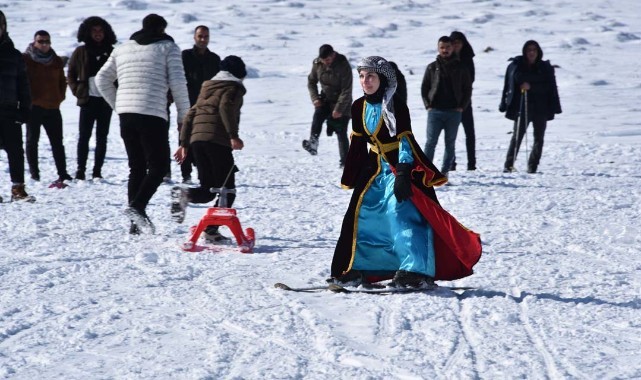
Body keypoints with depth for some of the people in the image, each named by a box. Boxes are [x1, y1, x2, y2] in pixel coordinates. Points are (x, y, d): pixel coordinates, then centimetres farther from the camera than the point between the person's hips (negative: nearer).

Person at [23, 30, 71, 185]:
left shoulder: (57, 61, 12)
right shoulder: (26, 59, -1)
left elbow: (62, 82, 21)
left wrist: (59, 97, 8)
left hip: (53, 108, 4)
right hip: (33, 107, -3)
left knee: (57, 142, 4)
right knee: (32, 140, 0)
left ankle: (62, 173, 5)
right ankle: (34, 172, 6)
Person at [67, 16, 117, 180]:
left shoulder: (111, 52, 7)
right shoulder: (81, 52, 4)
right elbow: (71, 74, 10)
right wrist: (77, 91, -1)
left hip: (106, 100, 1)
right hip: (88, 100, -1)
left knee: (102, 137, 4)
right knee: (84, 136, -1)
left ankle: (97, 171, 8)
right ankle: (80, 170, 2)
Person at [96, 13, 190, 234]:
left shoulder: (122, 49, 18)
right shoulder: (168, 47, 4)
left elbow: (102, 79, 18)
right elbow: (178, 82, -6)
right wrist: (183, 116, 1)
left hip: (126, 115, 5)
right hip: (153, 115, -5)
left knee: (136, 167, 11)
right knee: (159, 166, 0)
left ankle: (136, 224, 7)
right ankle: (137, 207, -22)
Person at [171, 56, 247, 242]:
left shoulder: (207, 87, 28)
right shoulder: (234, 87, 7)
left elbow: (191, 113, 22)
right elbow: (226, 107, -13)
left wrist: (184, 143, 22)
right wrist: (233, 135, -19)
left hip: (196, 140, 6)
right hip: (218, 140, -6)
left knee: (207, 190, 10)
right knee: (227, 189, 0)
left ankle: (185, 194, -20)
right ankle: (211, 229, -14)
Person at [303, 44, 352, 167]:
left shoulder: (343, 66, -22)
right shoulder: (317, 64, -8)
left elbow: (346, 90, -21)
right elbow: (311, 81, 7)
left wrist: (339, 109, -24)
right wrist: (315, 98, -7)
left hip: (341, 102, -4)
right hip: (325, 98, 4)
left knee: (341, 132, -4)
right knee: (317, 116, -27)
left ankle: (344, 160, 5)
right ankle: (313, 144, -37)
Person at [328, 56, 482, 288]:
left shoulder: (395, 106, -15)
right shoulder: (359, 107, 5)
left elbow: (405, 140, -19)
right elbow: (357, 145, 13)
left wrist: (402, 173, -28)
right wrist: (351, 179, 16)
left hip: (402, 167, -7)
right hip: (376, 169, 7)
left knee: (402, 213, -20)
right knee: (361, 215, 7)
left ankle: (416, 271, -22)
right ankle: (358, 269, 19)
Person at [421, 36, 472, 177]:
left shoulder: (460, 68, 7)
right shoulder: (432, 67, 7)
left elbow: (468, 89, 11)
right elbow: (424, 88, 11)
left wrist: (461, 106, 0)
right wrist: (428, 105, -1)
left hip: (454, 112, 1)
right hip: (435, 111, -1)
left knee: (450, 144, 4)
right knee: (431, 142, -6)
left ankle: (445, 172, 10)